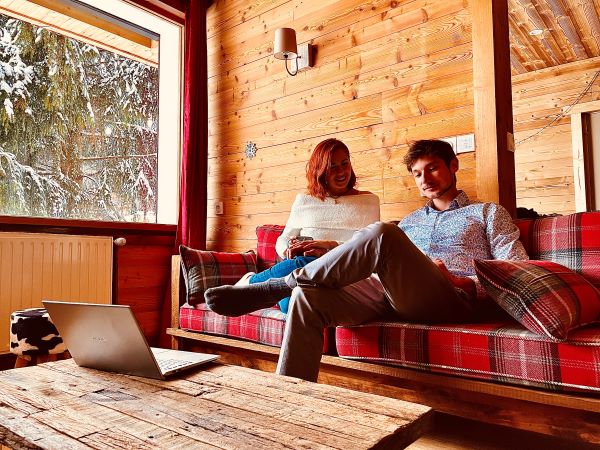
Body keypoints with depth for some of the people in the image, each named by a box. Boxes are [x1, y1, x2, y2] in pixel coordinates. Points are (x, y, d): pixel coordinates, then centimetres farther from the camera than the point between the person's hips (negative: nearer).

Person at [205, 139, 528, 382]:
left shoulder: (487, 212, 21)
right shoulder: (410, 221, 33)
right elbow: (380, 261, 25)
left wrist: (464, 282, -7)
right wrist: (334, 251, 7)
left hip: (452, 300, -4)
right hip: (387, 293, 5)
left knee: (382, 234, -33)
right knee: (307, 297, -23)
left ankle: (280, 285, -21)